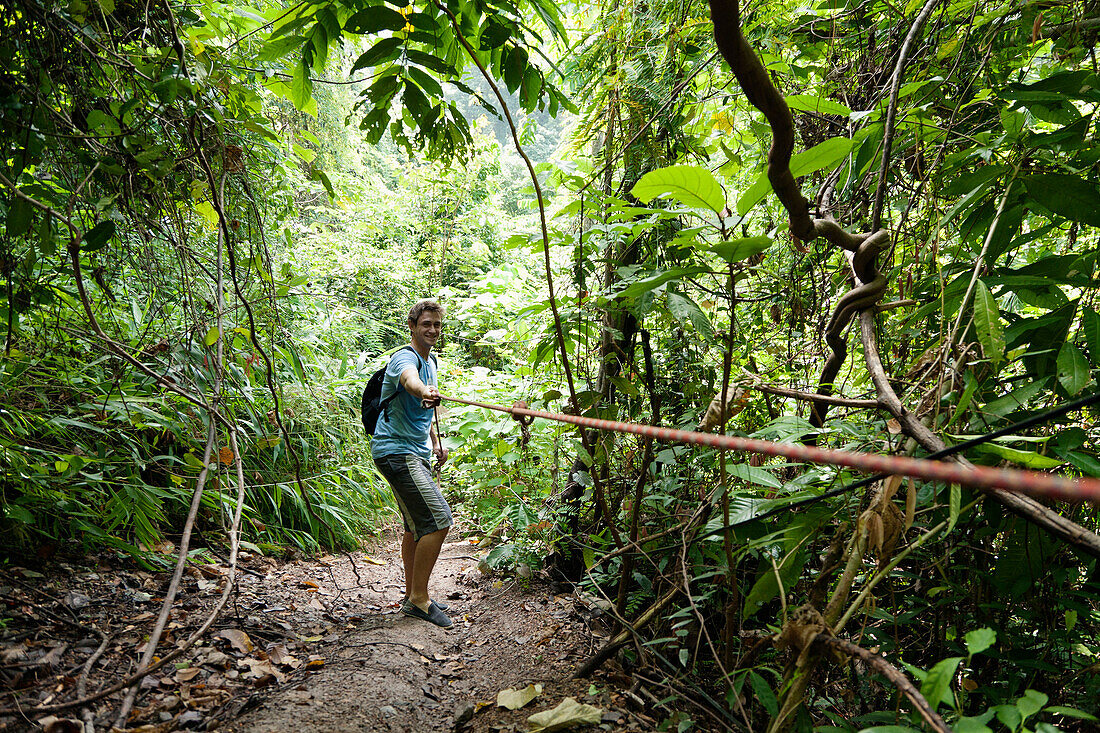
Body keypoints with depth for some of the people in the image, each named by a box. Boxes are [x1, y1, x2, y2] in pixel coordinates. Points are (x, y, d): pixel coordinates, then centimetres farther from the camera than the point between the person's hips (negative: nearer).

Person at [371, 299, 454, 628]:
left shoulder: (430, 361, 17)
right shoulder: (404, 358, -14)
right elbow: (410, 380, -41)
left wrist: (435, 439, 19)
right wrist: (425, 393, -62)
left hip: (415, 453, 10)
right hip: (396, 450, -10)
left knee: (417, 525, 15)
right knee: (438, 519, -16)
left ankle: (413, 595, 26)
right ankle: (418, 598, -5)